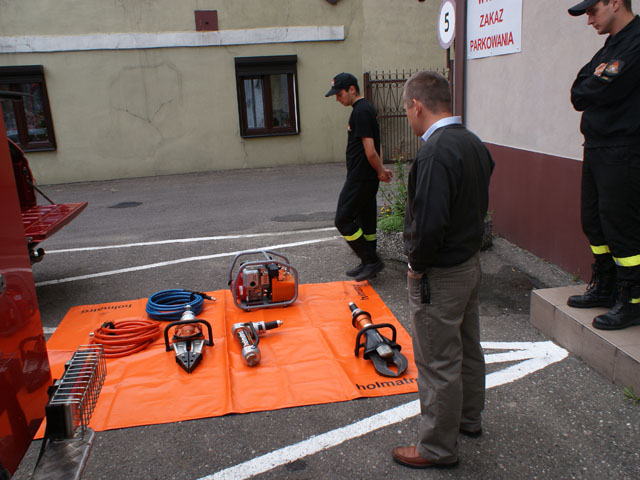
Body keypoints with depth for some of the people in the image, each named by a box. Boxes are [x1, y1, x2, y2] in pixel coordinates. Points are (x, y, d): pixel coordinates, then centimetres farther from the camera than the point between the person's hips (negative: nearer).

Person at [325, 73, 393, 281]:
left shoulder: (361, 111, -18)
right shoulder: (366, 108, 15)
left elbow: (370, 151, -22)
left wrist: (380, 172, -8)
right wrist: (381, 169, 14)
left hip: (360, 178, -10)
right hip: (367, 178, 10)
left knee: (343, 220, -5)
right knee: (366, 220, 15)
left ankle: (371, 260, 1)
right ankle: (369, 263, 25)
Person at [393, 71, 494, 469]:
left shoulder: (436, 152, -25)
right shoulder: (474, 143, 4)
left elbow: (429, 222, -32)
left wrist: (417, 265, -16)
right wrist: (467, 245, 14)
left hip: (440, 276, -10)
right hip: (471, 262, 10)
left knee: (439, 364, 5)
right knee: (468, 348, 23)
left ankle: (438, 447, 21)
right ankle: (469, 418, 43)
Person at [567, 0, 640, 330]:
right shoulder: (611, 45, 19)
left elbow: (606, 91, -21)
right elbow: (578, 94, 11)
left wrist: (589, 87, -2)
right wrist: (596, 82, -8)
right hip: (597, 149, 10)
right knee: (594, 220, 14)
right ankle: (605, 287, 27)